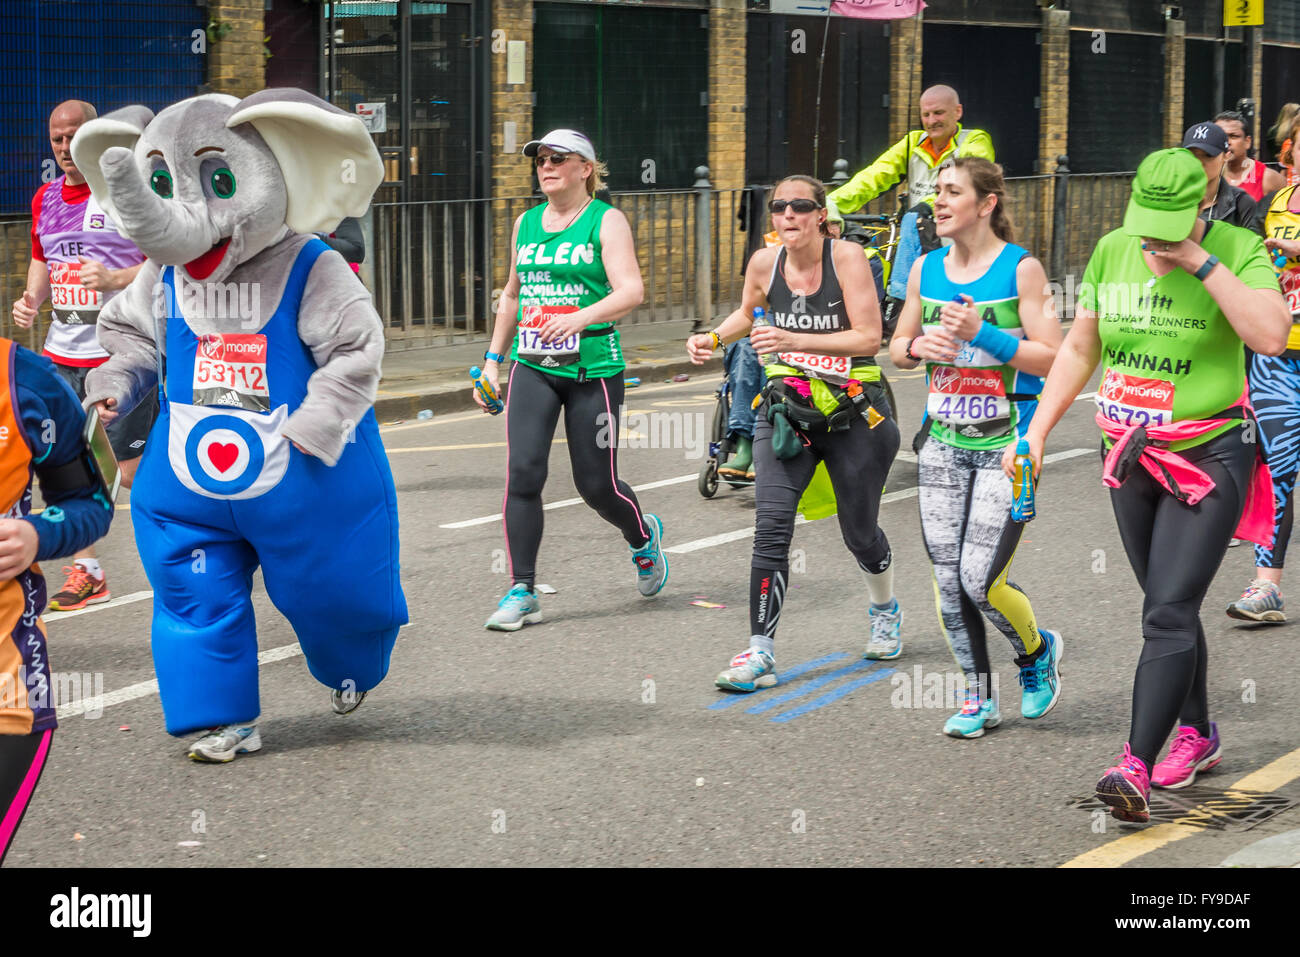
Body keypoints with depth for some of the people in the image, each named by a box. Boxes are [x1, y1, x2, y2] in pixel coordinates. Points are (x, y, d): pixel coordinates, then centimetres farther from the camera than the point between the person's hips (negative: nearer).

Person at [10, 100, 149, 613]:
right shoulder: (45, 199, 13)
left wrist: (115, 278, -24)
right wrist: (32, 299, 6)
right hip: (63, 354, 6)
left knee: (131, 470, -5)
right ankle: (85, 571, 17)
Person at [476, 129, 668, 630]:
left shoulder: (606, 221, -2)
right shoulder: (526, 223, 14)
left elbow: (631, 291, -15)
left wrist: (580, 318, -31)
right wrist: (492, 359, 20)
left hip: (593, 367, -4)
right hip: (532, 366, 4)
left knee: (597, 485, 2)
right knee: (523, 473, -11)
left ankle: (644, 537, 36)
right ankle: (522, 592, -5)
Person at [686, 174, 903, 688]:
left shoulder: (846, 257, -13)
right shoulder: (764, 263, 0)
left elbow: (868, 337, -19)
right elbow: (748, 314, 22)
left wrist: (797, 341, -28)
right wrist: (713, 338, 3)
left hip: (851, 413, -3)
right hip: (786, 410, 3)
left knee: (859, 531, 12)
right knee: (771, 527, -14)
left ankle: (885, 610, 44)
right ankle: (760, 651, -11)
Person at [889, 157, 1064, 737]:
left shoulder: (1020, 268, -8)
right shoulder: (926, 269, 7)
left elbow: (1052, 358, -12)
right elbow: (898, 347, 17)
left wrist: (980, 333, -20)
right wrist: (920, 347, -6)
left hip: (1005, 444, -5)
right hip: (943, 442, 5)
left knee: (981, 580, -11)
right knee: (948, 581, 3)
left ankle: (1037, 651, 20)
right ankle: (978, 696, 19)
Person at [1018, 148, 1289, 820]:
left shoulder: (1237, 250, -11)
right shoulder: (1111, 250, 2)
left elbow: (1271, 336, -28)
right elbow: (1079, 349, 11)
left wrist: (1203, 262, -26)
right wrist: (1037, 430, 5)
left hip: (1210, 455, -5)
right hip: (1132, 458, 5)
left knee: (1169, 614, -13)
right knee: (1169, 608, 14)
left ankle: (1135, 768, -17)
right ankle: (1197, 733, 31)